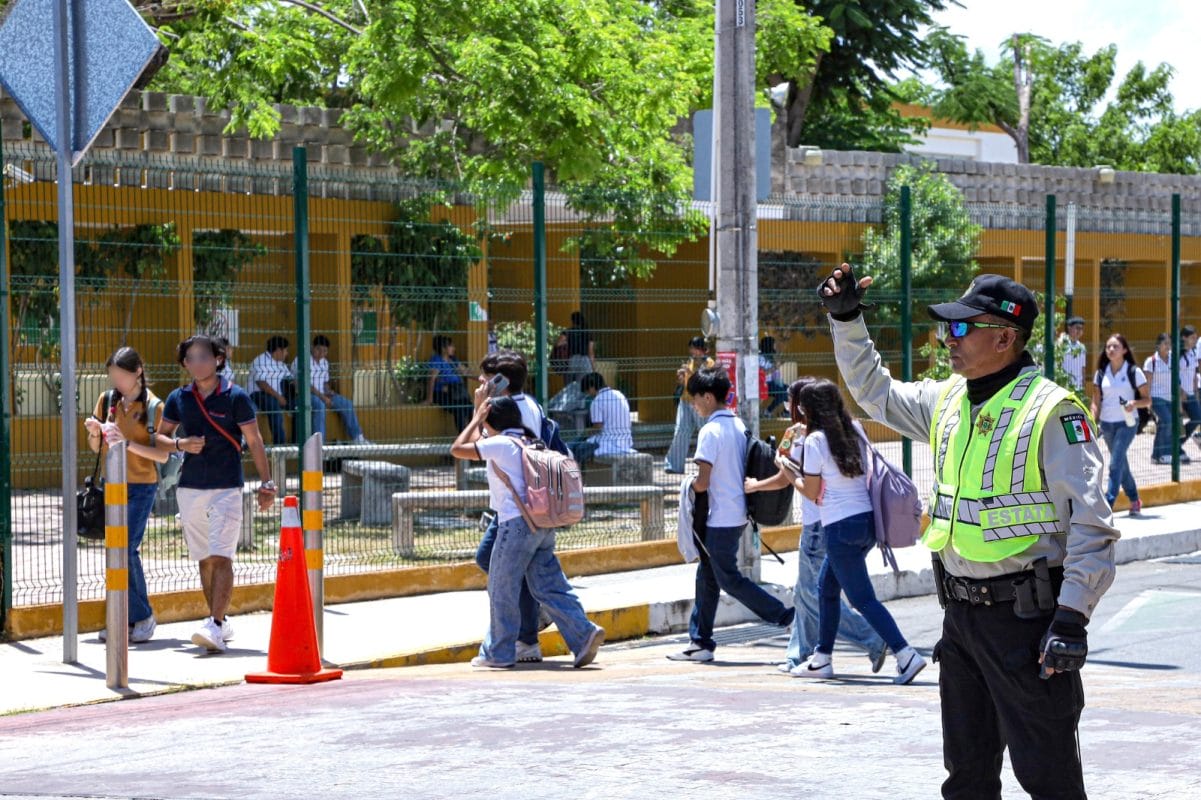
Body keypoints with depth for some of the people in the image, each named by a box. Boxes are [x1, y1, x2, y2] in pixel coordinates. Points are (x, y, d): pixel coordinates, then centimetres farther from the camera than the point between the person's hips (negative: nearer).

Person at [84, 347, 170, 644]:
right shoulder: (106, 400, 6)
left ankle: (142, 616, 0)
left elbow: (163, 455, -12)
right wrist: (95, 433, -8)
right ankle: (130, 619, 12)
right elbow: (95, 448, 14)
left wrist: (129, 443, -23)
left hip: (141, 487, -5)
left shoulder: (153, 406, -8)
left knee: (126, 550, -13)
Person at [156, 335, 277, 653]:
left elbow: (254, 441, -1)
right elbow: (160, 437, 15)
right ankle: (221, 622, 18)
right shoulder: (178, 399, 8)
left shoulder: (235, 397, -3)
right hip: (190, 489, 4)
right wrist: (180, 444, -7)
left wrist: (266, 483, -6)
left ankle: (215, 626, -21)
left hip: (227, 488, -4)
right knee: (204, 560, 9)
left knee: (221, 558, -13)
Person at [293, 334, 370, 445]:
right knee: (319, 404, -38)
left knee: (346, 403, -8)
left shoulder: (325, 363, 14)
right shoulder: (300, 360, -12)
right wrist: (321, 396, -23)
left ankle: (357, 438, -5)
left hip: (322, 395, 8)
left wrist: (328, 391, -1)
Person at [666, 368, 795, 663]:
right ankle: (700, 641, 16)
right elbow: (744, 472, 15)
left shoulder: (710, 431, -17)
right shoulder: (739, 426, 9)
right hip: (738, 514, 9)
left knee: (729, 579, -1)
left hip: (721, 519, -9)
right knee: (707, 576, 13)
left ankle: (784, 616, 0)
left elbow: (702, 482, -20)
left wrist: (688, 485, 0)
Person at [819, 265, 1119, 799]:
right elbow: (874, 390, 27)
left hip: (1026, 617, -8)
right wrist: (846, 319, 17)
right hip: (961, 611, 8)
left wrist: (1072, 617, -22)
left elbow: (1091, 524, -16)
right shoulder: (946, 401, 9)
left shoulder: (1051, 412, -14)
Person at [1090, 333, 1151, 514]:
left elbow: (1147, 400, -1)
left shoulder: (1134, 372, -4)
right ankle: (1134, 500, 29)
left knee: (1116, 463, -15)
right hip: (1107, 424, 5)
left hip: (1127, 423, -5)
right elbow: (1096, 403, 8)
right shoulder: (1101, 374, 7)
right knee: (1121, 464, 13)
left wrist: (1134, 403, -21)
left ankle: (1108, 504, -19)